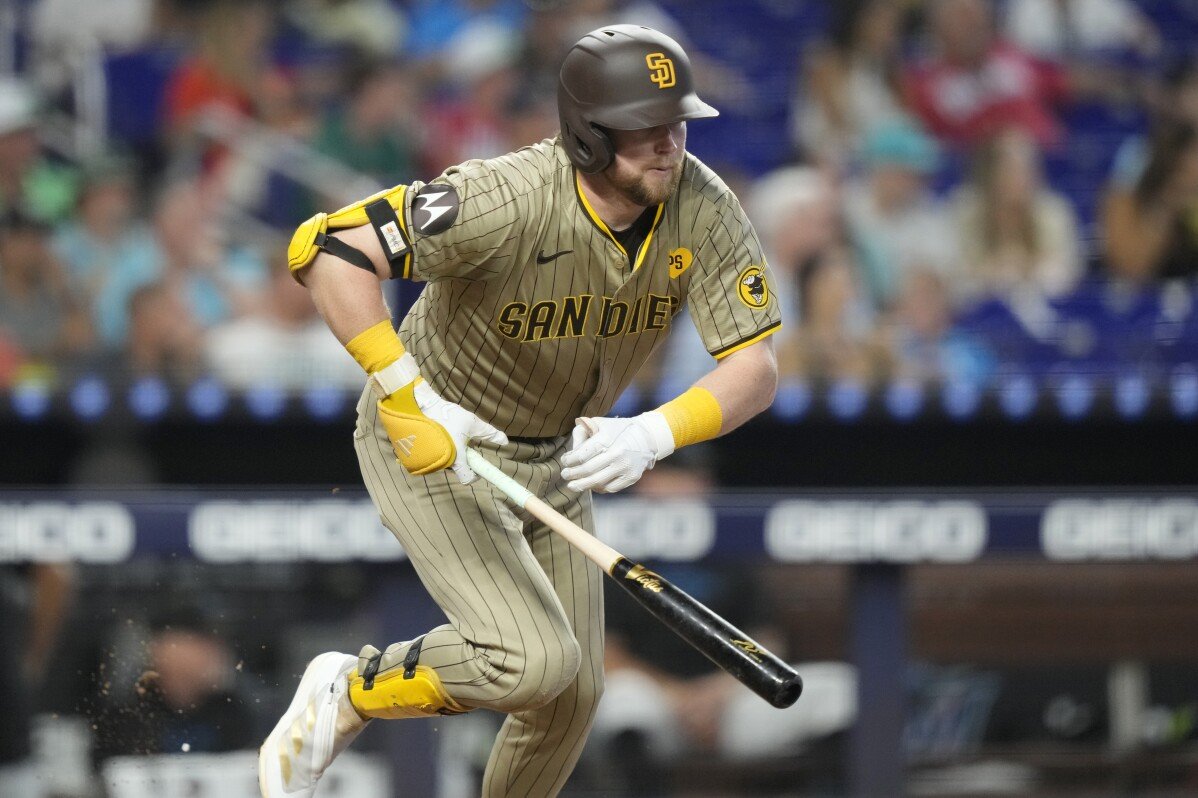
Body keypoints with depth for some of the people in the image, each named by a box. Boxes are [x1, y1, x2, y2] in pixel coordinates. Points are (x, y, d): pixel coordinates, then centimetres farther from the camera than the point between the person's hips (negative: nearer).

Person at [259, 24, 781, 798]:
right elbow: (324, 248, -37)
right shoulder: (509, 200, -33)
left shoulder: (706, 212, -17)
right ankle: (350, 692, 4)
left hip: (556, 461, 6)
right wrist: (408, 397, -40)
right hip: (430, 442, -6)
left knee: (573, 696, 10)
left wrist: (653, 435, -38)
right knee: (534, 659, -21)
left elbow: (756, 367, -19)